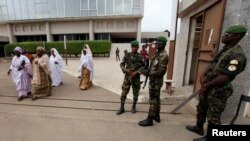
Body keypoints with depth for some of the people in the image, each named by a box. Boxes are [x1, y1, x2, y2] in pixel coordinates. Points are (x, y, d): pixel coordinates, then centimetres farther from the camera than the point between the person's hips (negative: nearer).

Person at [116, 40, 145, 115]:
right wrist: (125, 70, -14)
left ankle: (133, 107, 32)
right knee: (124, 92, 4)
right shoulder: (127, 55, 1)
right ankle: (122, 108, 20)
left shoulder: (140, 57, -2)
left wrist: (136, 72, -17)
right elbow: (122, 64, 4)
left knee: (135, 93, 11)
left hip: (136, 77, 0)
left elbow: (143, 67, -3)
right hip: (127, 76, 1)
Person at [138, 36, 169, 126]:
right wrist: (148, 71, 1)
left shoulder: (163, 56, -20)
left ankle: (149, 120, 13)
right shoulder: (158, 53, 11)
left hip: (156, 81, -10)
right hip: (155, 80, 10)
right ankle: (157, 116, 33)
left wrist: (149, 73, -15)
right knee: (156, 98, 18)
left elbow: (160, 71, -25)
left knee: (153, 100, -1)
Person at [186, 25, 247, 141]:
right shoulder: (224, 50, 11)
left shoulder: (238, 55, -19)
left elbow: (225, 77, -25)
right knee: (201, 108, 22)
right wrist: (203, 76, -4)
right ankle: (199, 127, 42)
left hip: (218, 91, -9)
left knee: (213, 117, 7)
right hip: (208, 87, 9)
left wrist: (206, 85, -17)